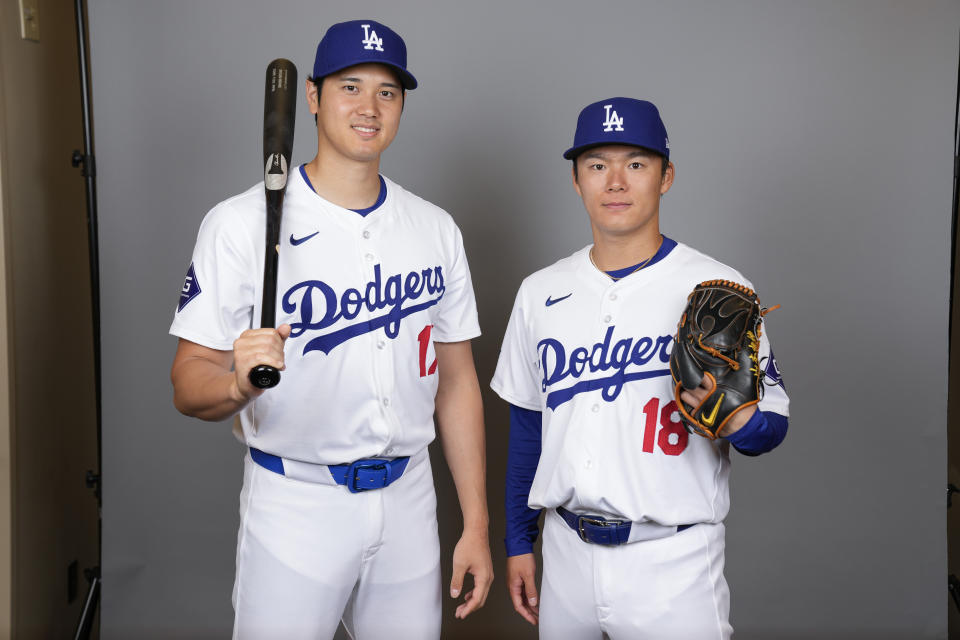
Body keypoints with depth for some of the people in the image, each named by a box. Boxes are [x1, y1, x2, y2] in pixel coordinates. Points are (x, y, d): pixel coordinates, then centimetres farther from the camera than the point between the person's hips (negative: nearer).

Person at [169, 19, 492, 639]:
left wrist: (476, 526, 4)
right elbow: (189, 383, -11)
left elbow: (456, 381, 6)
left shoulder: (436, 229, 4)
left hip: (409, 500, 4)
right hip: (295, 504, -3)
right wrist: (238, 383, -35)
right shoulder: (241, 223, -9)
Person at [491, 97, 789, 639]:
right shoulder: (541, 292, 4)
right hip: (566, 551, 4)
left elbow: (772, 426, -6)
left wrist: (733, 417, -28)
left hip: (673, 559, -3)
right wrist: (518, 542, 11)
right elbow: (527, 425, 11)